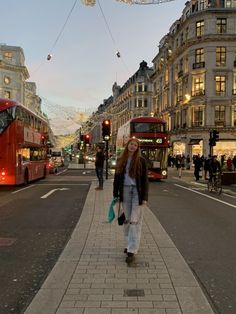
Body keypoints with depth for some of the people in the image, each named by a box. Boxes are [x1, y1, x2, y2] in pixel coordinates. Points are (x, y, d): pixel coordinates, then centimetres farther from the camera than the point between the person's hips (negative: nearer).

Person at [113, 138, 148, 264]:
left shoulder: (141, 160, -1)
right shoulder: (121, 160, 8)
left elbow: (145, 179, -2)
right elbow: (117, 178, 10)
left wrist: (144, 197, -8)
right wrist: (115, 194, 6)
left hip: (137, 191, -3)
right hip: (125, 191, 4)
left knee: (135, 221, -5)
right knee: (126, 219, 10)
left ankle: (132, 251, -5)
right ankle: (130, 244, 25)